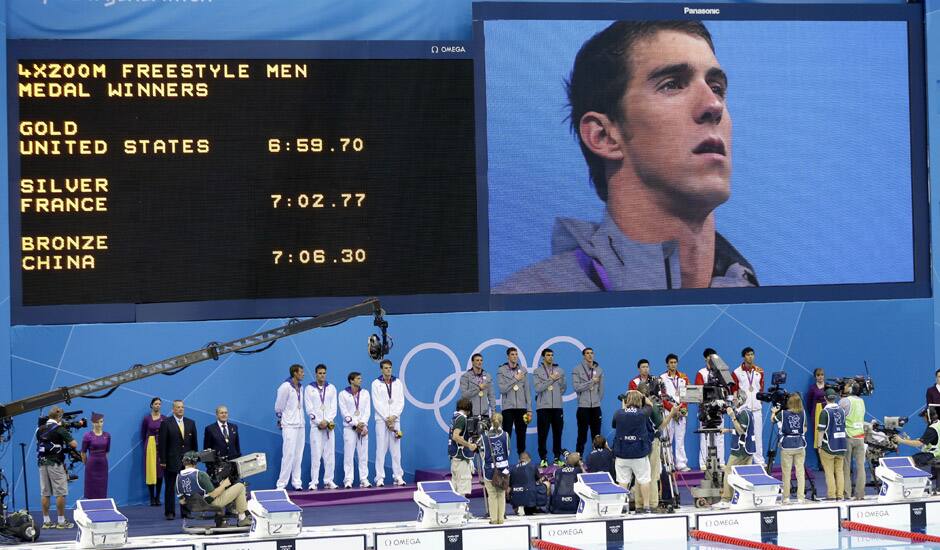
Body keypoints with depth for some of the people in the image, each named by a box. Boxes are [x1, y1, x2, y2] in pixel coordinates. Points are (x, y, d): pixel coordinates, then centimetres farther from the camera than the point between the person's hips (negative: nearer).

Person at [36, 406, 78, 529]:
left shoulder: (40, 429, 8)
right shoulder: (60, 429, -10)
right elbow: (74, 445, -14)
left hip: (42, 463, 6)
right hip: (55, 463, -6)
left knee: (45, 493, 8)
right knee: (60, 493, 0)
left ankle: (46, 521, 10)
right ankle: (61, 521, 2)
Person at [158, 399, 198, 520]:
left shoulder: (190, 423, 10)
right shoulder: (166, 423, -3)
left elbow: (194, 442, 12)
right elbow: (162, 443, -6)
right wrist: (162, 460, -10)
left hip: (187, 460, 3)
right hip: (171, 460, -3)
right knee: (170, 488, 2)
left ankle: (185, 511, 12)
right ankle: (170, 512, 8)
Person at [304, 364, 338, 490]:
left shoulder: (331, 388, 10)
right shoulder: (309, 389, 5)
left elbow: (333, 407, 4)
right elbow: (309, 408, -1)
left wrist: (327, 421, -10)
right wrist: (319, 422, -10)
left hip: (329, 425, 2)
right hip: (315, 426, -2)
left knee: (330, 454, 0)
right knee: (316, 454, -7)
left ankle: (328, 481, 5)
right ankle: (314, 482, -7)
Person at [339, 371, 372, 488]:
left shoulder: (365, 393, 12)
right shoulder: (343, 394, 2)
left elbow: (367, 411, 6)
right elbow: (344, 412, -5)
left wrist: (363, 424, -8)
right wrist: (355, 424, -12)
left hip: (363, 427, 3)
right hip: (349, 427, -3)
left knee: (363, 454, 1)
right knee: (348, 454, -6)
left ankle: (364, 479, 2)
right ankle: (348, 480, -5)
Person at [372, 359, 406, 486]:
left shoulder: (398, 383, 10)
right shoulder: (376, 384, 3)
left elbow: (401, 402, 5)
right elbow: (377, 403, -2)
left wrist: (394, 416, -8)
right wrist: (387, 418, -9)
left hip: (395, 419, 2)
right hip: (381, 420, -2)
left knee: (396, 449, 1)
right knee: (381, 449, -5)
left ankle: (398, 476, 2)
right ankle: (380, 477, -5)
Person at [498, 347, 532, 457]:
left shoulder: (523, 370, 10)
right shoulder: (502, 371, 2)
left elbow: (527, 391, 10)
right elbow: (502, 389, -9)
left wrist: (529, 409, 5)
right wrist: (515, 379, -11)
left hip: (521, 407, 3)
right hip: (508, 408, -3)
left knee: (521, 435, 4)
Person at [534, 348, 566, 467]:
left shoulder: (559, 370, 12)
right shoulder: (538, 371, 3)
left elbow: (564, 387, 19)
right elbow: (538, 388, -9)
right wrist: (551, 379, -11)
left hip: (557, 406, 3)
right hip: (543, 407, -3)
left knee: (557, 433, 4)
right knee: (543, 434, -2)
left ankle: (557, 457, 12)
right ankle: (543, 458, 3)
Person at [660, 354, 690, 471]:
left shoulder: (683, 377, 13)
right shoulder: (662, 378, 4)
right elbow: (662, 397, -1)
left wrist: (683, 408, -7)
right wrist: (673, 409, -10)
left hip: (682, 412, 2)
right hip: (667, 412, -2)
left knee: (680, 438, 1)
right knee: (668, 439, -4)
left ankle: (681, 464, 0)